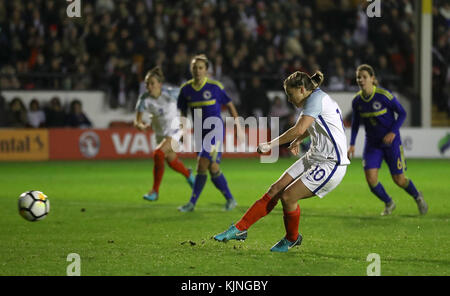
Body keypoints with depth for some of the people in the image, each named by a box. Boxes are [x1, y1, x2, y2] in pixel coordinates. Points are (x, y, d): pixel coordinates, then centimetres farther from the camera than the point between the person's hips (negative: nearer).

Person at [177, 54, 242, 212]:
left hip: (215, 131, -5)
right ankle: (230, 200, 18)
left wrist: (238, 126, 1)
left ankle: (192, 203, -10)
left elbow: (230, 105, 2)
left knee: (202, 164, -15)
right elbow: (182, 112, 14)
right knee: (213, 168, 4)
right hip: (199, 132, 5)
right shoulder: (185, 89, 2)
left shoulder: (215, 86, -9)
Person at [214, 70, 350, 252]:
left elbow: (299, 129, -27)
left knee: (288, 196, -14)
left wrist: (271, 145, -19)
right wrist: (297, 141, 32)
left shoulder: (317, 98, -16)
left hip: (331, 165, -10)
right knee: (275, 190, 2)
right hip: (313, 158, 10)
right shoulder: (314, 99, 14)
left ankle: (292, 239, 12)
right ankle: (240, 229, 6)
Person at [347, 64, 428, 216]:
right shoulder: (357, 101, -6)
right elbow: (355, 123, 10)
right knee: (370, 178, -11)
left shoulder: (384, 95, -19)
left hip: (391, 141, -3)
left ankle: (418, 197, 33)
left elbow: (402, 113, -10)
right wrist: (352, 144, 3)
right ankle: (389, 203, 17)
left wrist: (393, 132, -21)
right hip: (372, 143, 4)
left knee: (399, 180, -1)